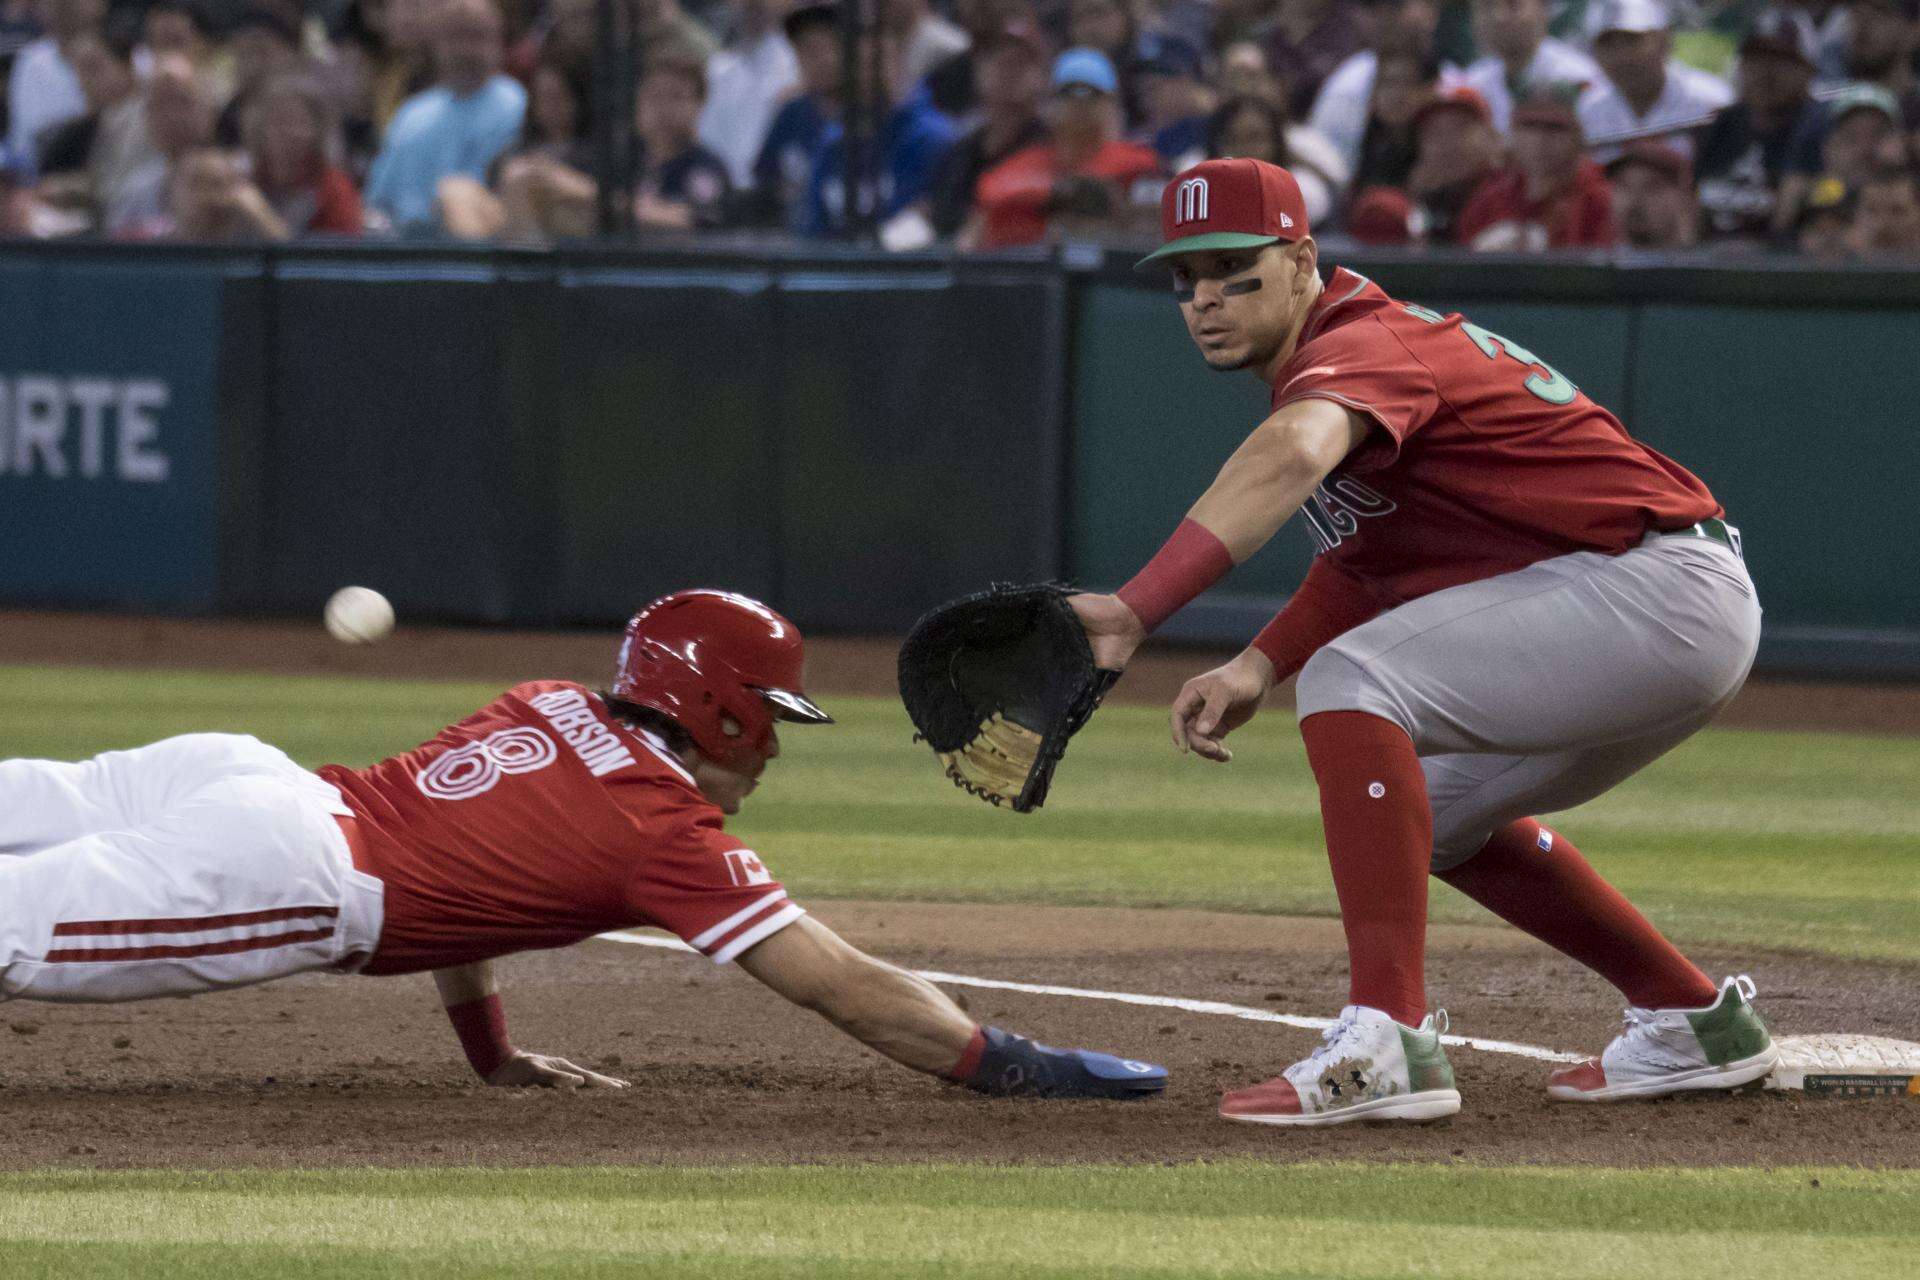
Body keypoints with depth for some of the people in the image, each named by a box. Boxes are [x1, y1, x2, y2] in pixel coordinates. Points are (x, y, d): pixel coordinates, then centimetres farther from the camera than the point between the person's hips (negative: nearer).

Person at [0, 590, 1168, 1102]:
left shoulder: (555, 708, 24)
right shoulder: (671, 830, 0)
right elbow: (838, 985, -2)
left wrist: (491, 1052, 38)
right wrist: (1019, 1070, 2)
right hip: (283, 873, -8)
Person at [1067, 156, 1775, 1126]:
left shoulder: (1364, 346, -17)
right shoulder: (1355, 351, 14)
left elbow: (1291, 457, -40)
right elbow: (1363, 554, 21)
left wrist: (1136, 607, -51)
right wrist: (1256, 668, 3)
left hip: (1660, 587, -11)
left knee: (1353, 681, -23)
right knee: (1438, 809, 27)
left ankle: (1388, 1044, -31)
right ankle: (1694, 1024, 33)